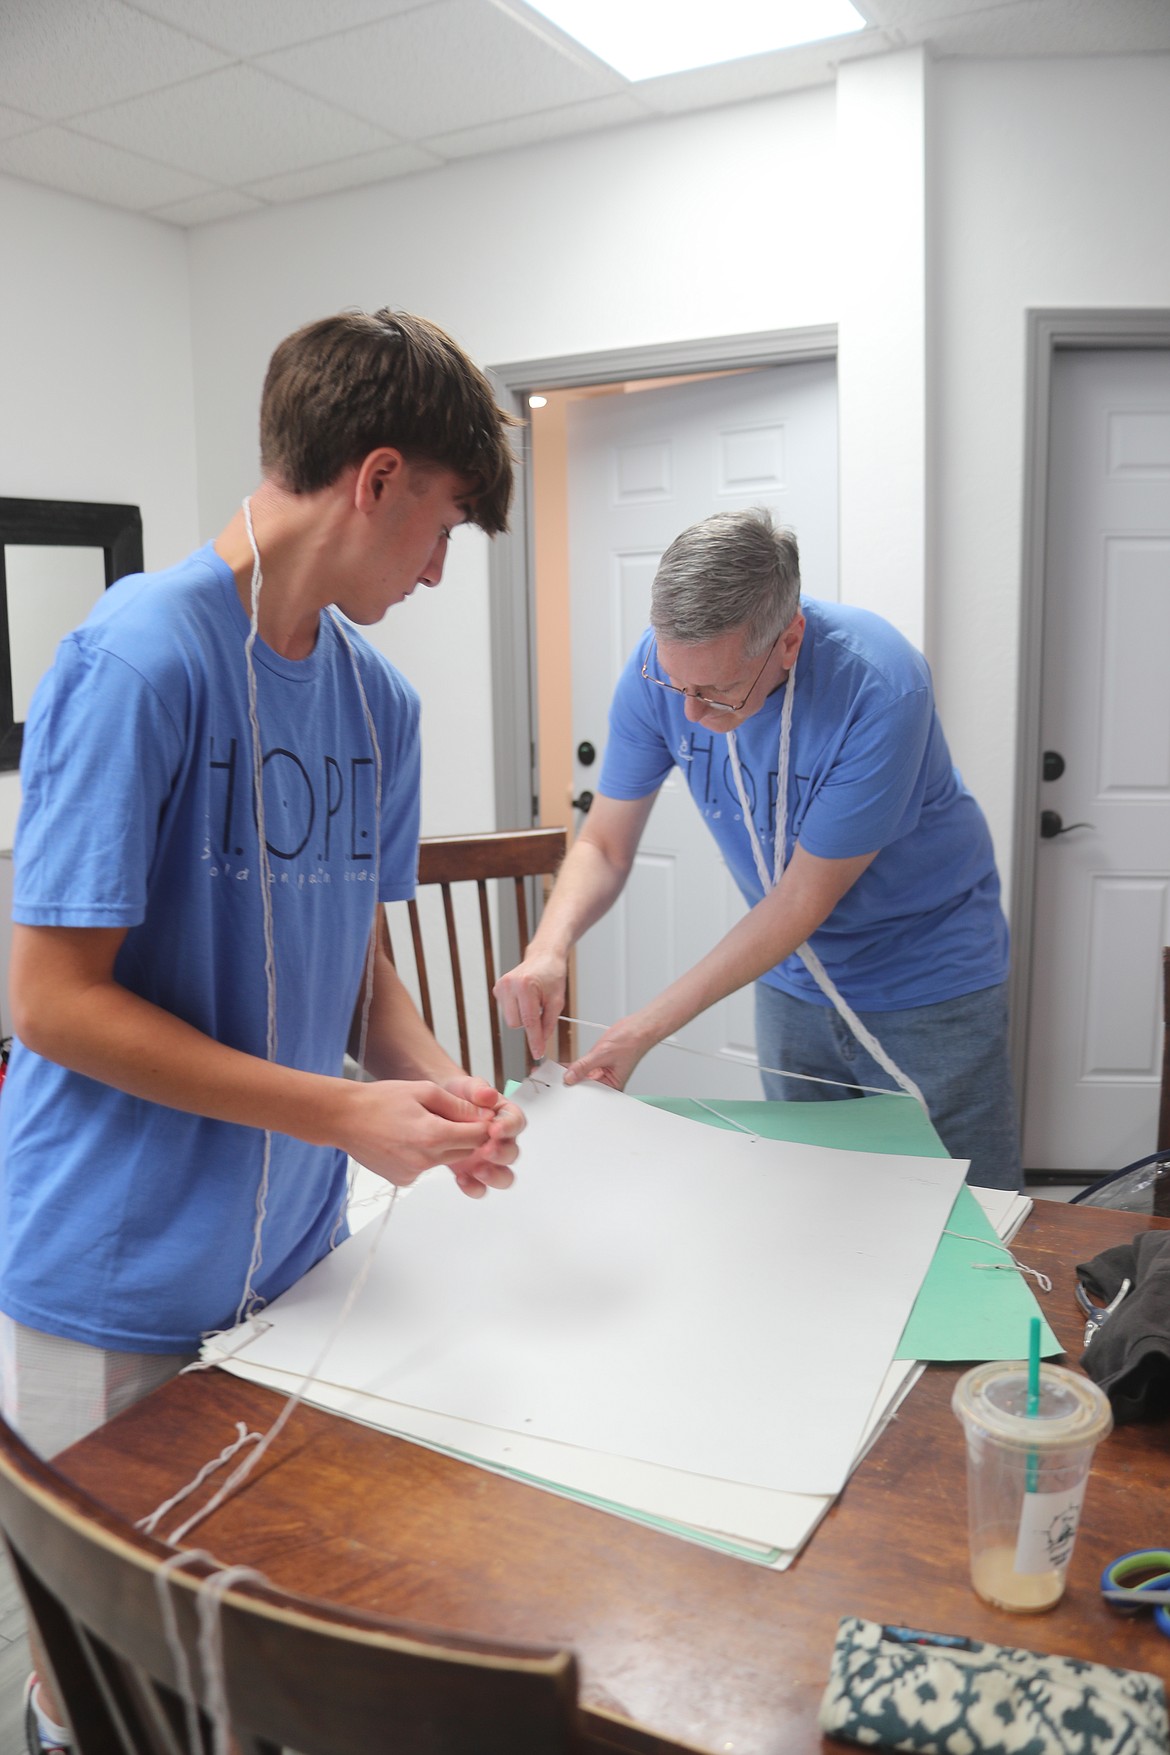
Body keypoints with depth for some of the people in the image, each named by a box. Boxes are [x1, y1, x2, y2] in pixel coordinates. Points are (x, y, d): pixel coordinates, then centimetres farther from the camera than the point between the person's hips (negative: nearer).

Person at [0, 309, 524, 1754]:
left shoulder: (377, 695, 3)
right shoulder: (139, 660, -20)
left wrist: (434, 1082, -9)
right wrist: (344, 1115, -21)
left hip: (293, 1260, 6)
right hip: (116, 1299, -6)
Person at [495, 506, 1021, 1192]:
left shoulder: (880, 690, -31)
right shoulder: (663, 667, -17)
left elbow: (802, 900, -26)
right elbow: (606, 845, -9)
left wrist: (645, 1029, -26)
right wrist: (549, 947, -30)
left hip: (931, 986, -4)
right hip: (794, 978, 4)